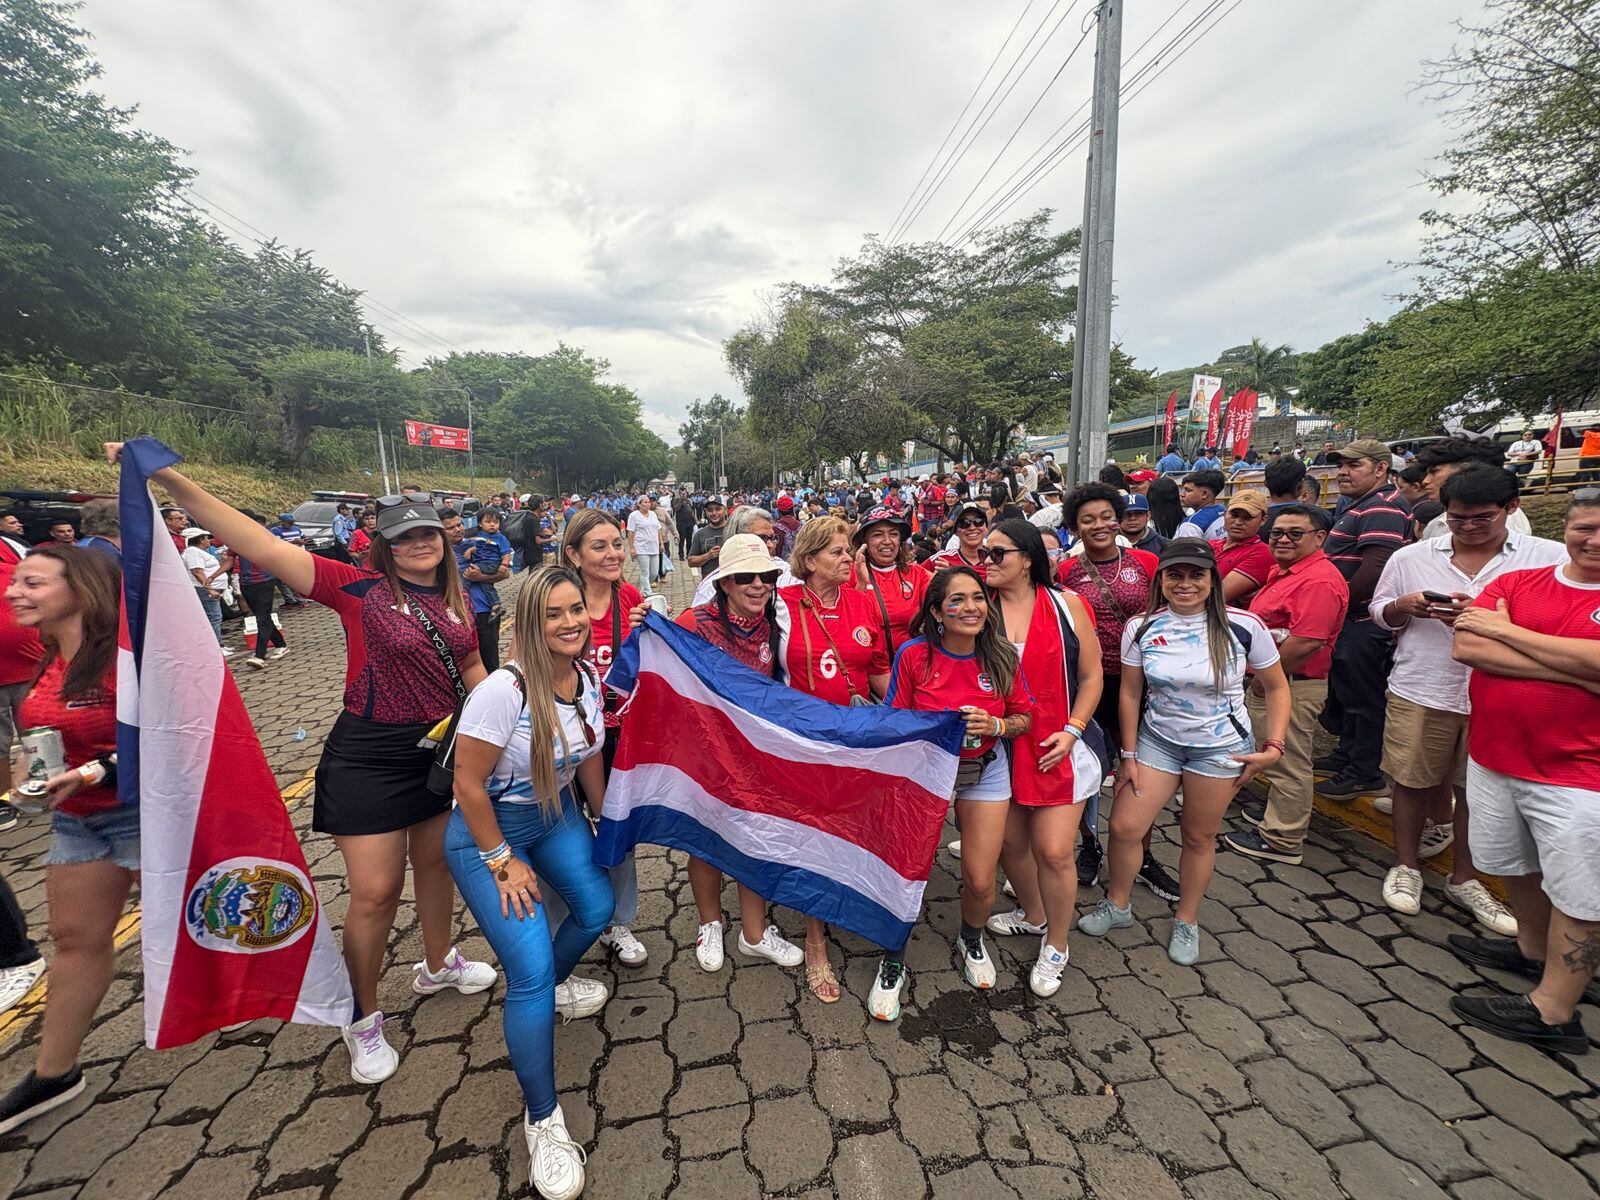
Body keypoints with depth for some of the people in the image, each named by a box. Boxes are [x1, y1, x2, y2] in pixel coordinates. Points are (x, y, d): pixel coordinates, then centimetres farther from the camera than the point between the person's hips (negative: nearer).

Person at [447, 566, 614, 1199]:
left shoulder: (587, 676, -11)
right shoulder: (504, 690, -32)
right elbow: (468, 783, -24)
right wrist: (502, 862, -16)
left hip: (555, 815, 7)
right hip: (487, 829, -7)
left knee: (597, 909, 16)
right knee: (531, 968, -11)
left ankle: (552, 986, 49)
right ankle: (541, 1118, 11)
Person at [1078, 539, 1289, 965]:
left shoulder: (1243, 626, -14)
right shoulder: (1141, 628, -11)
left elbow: (1276, 688, 0)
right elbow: (1130, 693, -3)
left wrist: (1273, 746, -8)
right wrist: (1128, 755, 0)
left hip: (1220, 746, -1)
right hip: (1157, 739, 1)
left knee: (1199, 836, 12)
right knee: (1124, 826, -1)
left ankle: (1186, 922, 35)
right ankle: (1117, 905, 25)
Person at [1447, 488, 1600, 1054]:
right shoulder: (1515, 583, 2)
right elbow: (1466, 647, -12)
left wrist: (1504, 629, -15)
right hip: (1494, 758, 4)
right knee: (1519, 867, 22)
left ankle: (1552, 1011, 19)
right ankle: (1532, 949, 44)